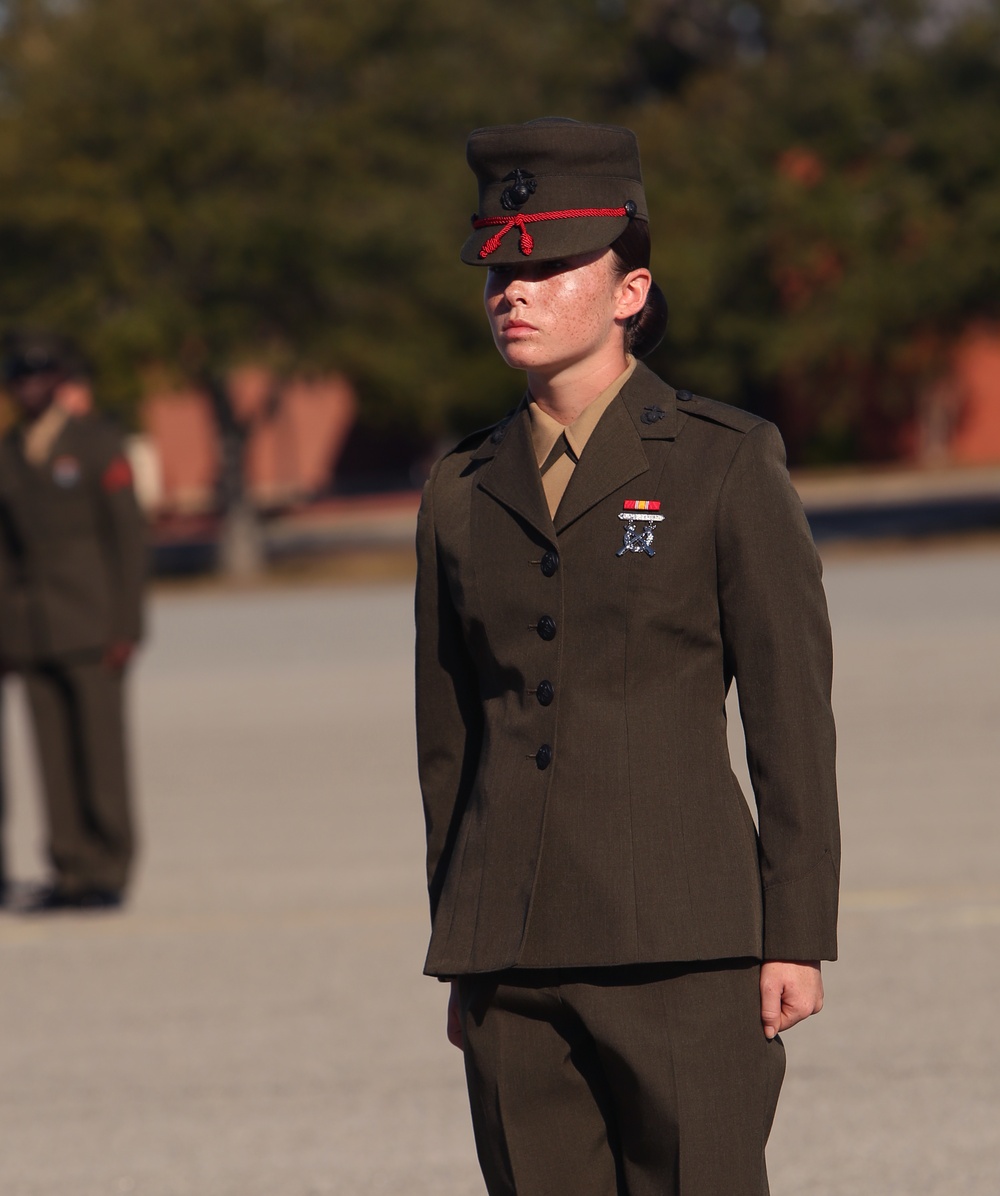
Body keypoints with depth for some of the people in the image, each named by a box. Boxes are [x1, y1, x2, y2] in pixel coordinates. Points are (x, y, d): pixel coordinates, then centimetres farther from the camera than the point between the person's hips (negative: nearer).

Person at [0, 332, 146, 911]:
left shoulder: (98, 444, -3)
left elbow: (128, 535, -5)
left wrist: (127, 626, -11)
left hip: (93, 624, -5)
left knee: (99, 749, -4)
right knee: (54, 753, 2)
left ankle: (109, 875, 1)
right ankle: (71, 872, 5)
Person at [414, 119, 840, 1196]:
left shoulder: (726, 463, -1)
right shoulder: (462, 495, 11)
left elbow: (792, 712, -2)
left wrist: (797, 941, -6)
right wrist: (461, 962, 15)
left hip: (681, 943, -4)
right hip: (513, 957, 4)